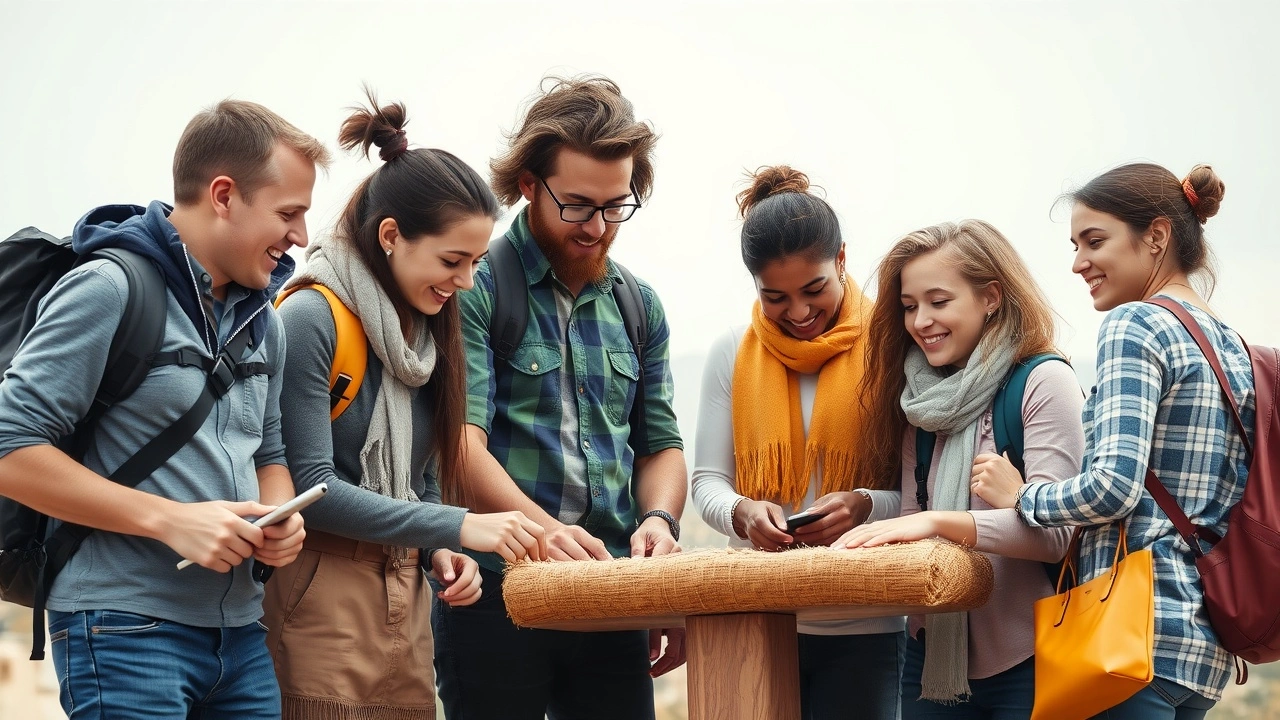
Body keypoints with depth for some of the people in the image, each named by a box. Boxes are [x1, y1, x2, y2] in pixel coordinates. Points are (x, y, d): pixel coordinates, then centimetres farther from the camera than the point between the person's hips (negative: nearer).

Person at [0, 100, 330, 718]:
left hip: (239, 631, 7)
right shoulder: (109, 289, -10)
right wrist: (170, 519, -18)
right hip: (123, 627, -7)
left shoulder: (262, 320, 14)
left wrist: (279, 517, 0)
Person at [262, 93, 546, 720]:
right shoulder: (311, 319, -12)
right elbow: (310, 488, -17)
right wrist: (457, 528, -18)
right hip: (320, 593, -7)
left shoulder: (426, 328, 11)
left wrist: (440, 552, -3)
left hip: (404, 596, 7)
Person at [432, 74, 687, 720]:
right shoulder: (475, 288, -5)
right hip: (492, 589, -5)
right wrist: (539, 526, -31)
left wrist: (659, 518, -5)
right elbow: (461, 438, -16)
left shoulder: (640, 306, 14)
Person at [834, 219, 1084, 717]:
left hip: (1026, 662, -5)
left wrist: (937, 522, -27)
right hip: (932, 658, 5)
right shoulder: (922, 400, 10)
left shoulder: (1044, 383, -8)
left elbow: (1053, 530, -18)